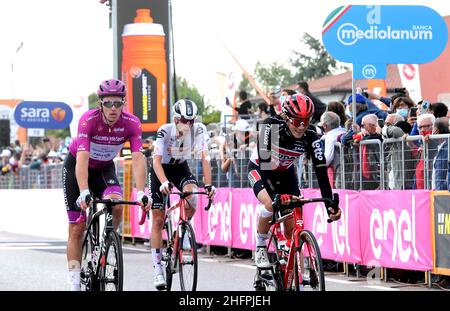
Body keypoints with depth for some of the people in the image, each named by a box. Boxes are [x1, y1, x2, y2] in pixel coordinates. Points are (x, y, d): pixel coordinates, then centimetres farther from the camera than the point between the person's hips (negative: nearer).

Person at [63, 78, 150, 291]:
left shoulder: (131, 123, -24)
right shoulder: (88, 120, -32)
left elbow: (138, 159, -31)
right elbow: (82, 158, -40)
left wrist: (141, 192, -44)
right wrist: (84, 192, -53)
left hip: (105, 168, 2)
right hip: (76, 167, -2)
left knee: (116, 207, -26)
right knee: (77, 228, -6)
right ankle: (74, 283, -1)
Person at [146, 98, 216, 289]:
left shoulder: (198, 130, -23)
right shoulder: (165, 131, -29)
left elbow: (204, 157, -26)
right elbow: (157, 159, -37)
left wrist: (208, 184, -38)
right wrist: (164, 183, -53)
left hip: (181, 168, 2)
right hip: (161, 170, -2)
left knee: (192, 193, -32)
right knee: (158, 220, -6)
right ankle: (158, 270, -1)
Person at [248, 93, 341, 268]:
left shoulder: (310, 138, -26)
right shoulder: (271, 126, -34)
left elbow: (321, 170, -28)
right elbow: (264, 160, -41)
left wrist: (330, 203, -38)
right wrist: (273, 193, -52)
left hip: (285, 172, 3)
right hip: (259, 169, -3)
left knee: (292, 227, -8)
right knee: (270, 205, -32)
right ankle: (260, 248, -8)